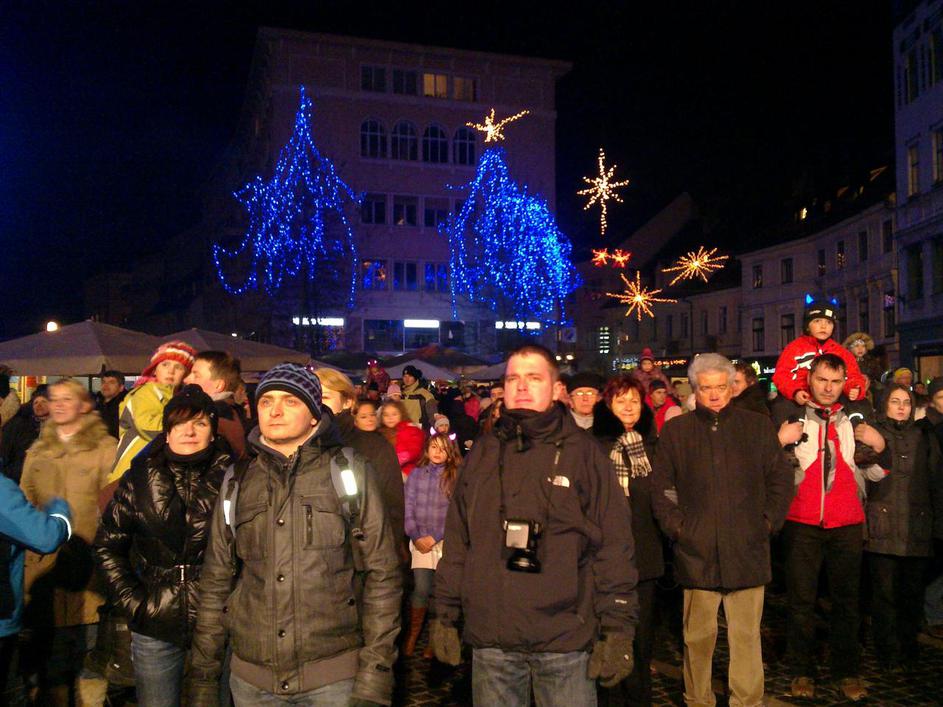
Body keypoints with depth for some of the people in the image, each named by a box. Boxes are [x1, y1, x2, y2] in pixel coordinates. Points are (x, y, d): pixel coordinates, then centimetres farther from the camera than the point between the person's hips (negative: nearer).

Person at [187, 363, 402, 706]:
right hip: (251, 678, 3)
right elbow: (216, 582, 10)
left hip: (335, 676, -3)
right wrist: (202, 676, 8)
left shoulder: (349, 471, -3)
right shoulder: (237, 482, 7)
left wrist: (374, 678, -10)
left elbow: (381, 575, -5)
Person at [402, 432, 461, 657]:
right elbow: (407, 508, 4)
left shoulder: (455, 476, 1)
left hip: (446, 542, -1)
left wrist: (434, 537, -9)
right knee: (421, 589, -2)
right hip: (420, 542, 1)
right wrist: (416, 537, -6)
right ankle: (413, 634, 14)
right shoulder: (416, 474, 7)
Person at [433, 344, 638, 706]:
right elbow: (456, 540, 9)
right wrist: (445, 616, 7)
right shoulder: (483, 453, 7)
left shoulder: (583, 452, -2)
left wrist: (617, 629, -8)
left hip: (566, 639, -3)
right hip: (490, 640, 3)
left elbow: (614, 544, -4)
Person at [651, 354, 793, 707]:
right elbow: (660, 486, 9)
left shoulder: (758, 426, 8)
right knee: (698, 636, 7)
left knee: (747, 636, 5)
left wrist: (769, 520, 4)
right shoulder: (675, 430, 7)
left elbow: (781, 478, 12)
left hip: (747, 550, 0)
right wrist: (675, 525, -1)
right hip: (697, 551, 0)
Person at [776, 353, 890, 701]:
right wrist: (780, 441, -18)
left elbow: (875, 473, 14)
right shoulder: (792, 417, 0)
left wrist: (880, 446, -5)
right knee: (801, 598, 5)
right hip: (802, 523, -2)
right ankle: (802, 671, 16)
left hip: (847, 523, 2)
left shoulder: (855, 419, 8)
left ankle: (847, 671, 21)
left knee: (846, 598, 9)